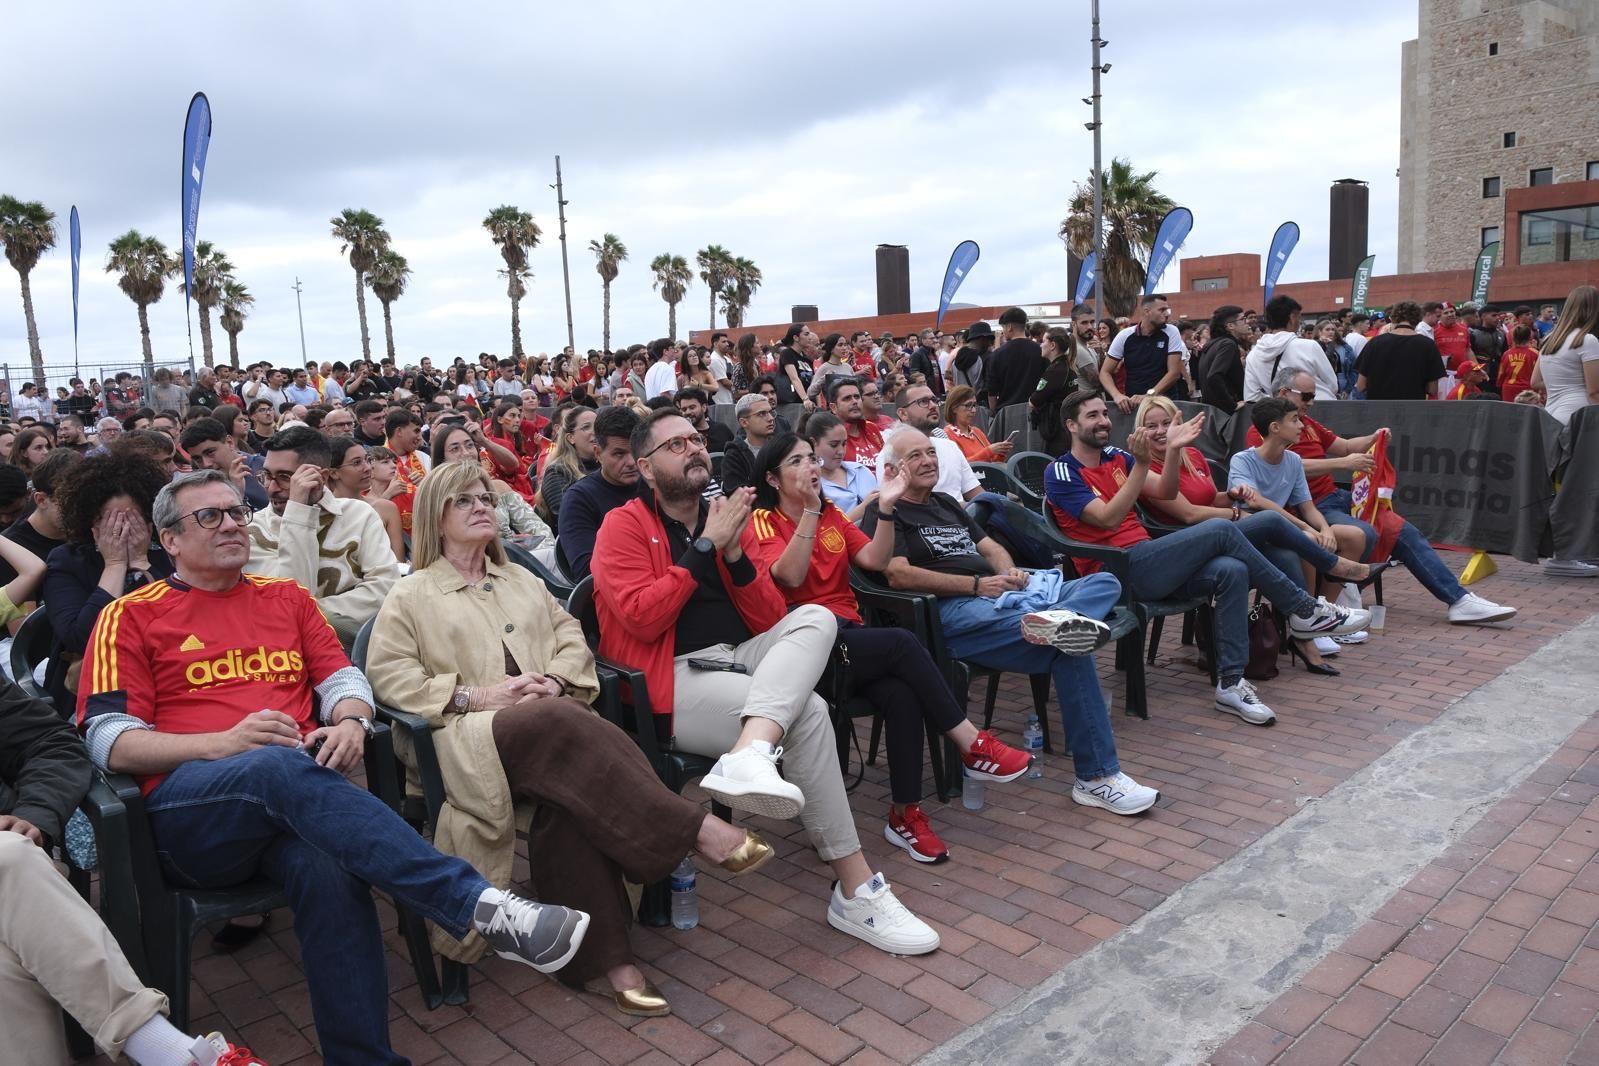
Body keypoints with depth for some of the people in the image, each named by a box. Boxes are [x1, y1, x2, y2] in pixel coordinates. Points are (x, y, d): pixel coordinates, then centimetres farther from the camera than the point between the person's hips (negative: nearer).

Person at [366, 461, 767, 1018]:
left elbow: (572, 637, 20)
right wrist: (475, 695, -11)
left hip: (550, 720, 3)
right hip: (471, 739, -3)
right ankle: (700, 831, -40)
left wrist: (556, 681, -3)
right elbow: (388, 675, 2)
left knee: (570, 794, -34)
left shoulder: (521, 580, 27)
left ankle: (604, 955, -33)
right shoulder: (412, 596, 14)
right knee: (559, 723, -37)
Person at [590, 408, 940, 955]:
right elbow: (641, 617, -14)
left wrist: (735, 552, -5)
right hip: (676, 682, -6)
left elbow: (772, 619, 11)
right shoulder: (624, 526, 2)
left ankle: (749, 756, -46)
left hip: (742, 660, 6)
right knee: (808, 713, -27)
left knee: (816, 618, -23)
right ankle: (856, 891, -19)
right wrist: (705, 546, -11)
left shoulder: (727, 516, 16)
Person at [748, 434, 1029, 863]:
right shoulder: (763, 522, -1)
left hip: (848, 633, 5)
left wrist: (886, 509, -8)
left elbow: (875, 560, 4)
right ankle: (974, 747, -15)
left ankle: (906, 813, -14)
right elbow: (791, 576, -19)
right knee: (902, 643, -26)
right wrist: (809, 510, -23)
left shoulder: (831, 514, 17)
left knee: (902, 695, -24)